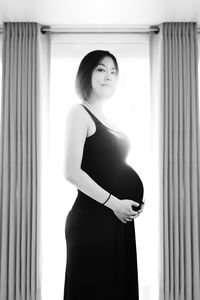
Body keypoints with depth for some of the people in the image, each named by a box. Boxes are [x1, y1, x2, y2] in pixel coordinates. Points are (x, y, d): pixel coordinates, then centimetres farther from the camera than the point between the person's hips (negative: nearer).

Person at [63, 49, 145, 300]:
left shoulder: (106, 118, 16)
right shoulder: (79, 112, -7)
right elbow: (72, 172, -16)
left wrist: (138, 199, 5)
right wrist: (114, 203, -14)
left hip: (120, 219, 8)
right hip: (92, 220, -8)